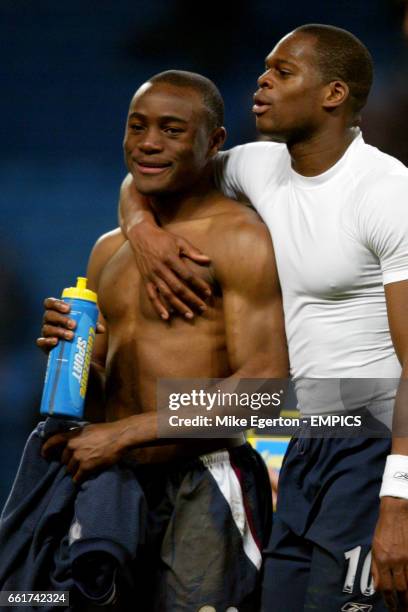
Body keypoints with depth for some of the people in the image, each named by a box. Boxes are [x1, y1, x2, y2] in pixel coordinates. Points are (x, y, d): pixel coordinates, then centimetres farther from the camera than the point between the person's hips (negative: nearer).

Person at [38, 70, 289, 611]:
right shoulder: (109, 251, 18)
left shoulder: (239, 238, -7)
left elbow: (265, 385, -16)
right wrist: (66, 353, -2)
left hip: (206, 488, -7)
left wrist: (122, 434, -16)